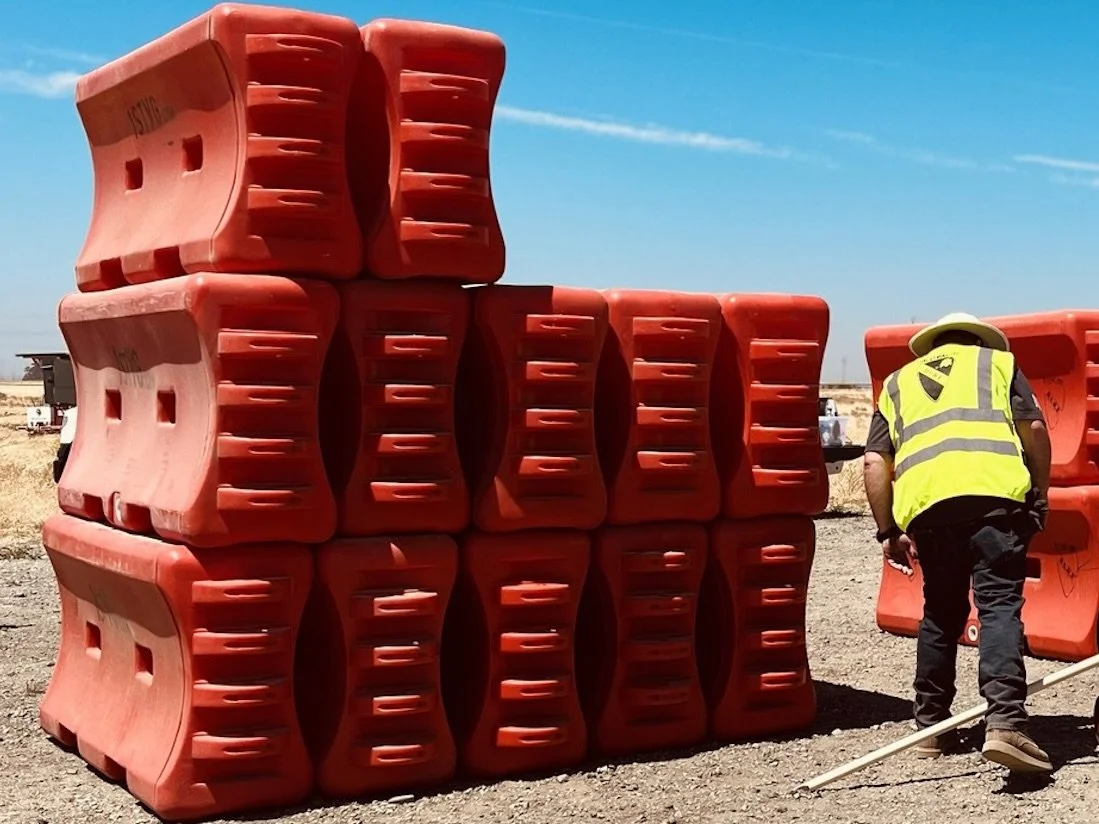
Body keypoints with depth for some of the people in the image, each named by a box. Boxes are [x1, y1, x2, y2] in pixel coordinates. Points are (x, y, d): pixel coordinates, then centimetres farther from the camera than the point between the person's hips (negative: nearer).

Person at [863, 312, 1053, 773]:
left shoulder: (899, 382, 29)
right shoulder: (998, 361, 25)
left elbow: (874, 462, 18)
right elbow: (1034, 428, 9)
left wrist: (888, 532, 19)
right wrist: (1040, 497, 15)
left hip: (925, 501, 3)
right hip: (994, 489, -2)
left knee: (941, 613, 17)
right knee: (999, 605, -6)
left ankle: (930, 726, 22)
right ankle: (1004, 721, -24)